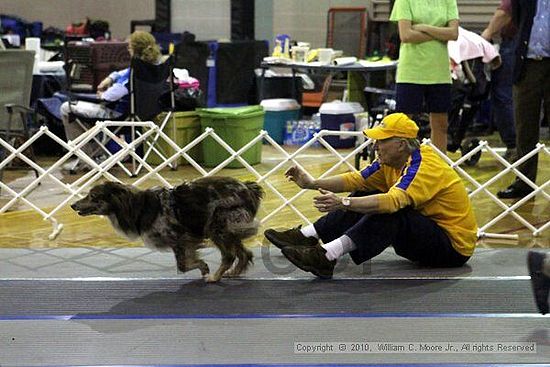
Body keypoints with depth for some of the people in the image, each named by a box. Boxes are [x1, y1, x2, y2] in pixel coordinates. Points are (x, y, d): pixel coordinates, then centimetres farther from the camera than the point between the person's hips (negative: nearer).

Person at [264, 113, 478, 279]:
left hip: (455, 246, -9)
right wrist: (311, 183, -10)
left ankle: (326, 257, -40)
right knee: (366, 198, -1)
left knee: (389, 213, -32)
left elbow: (392, 201, -40)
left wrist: (343, 203, -49)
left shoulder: (424, 166, -24)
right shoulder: (391, 162, 3)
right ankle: (306, 236, -7)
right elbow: (357, 180, 0)